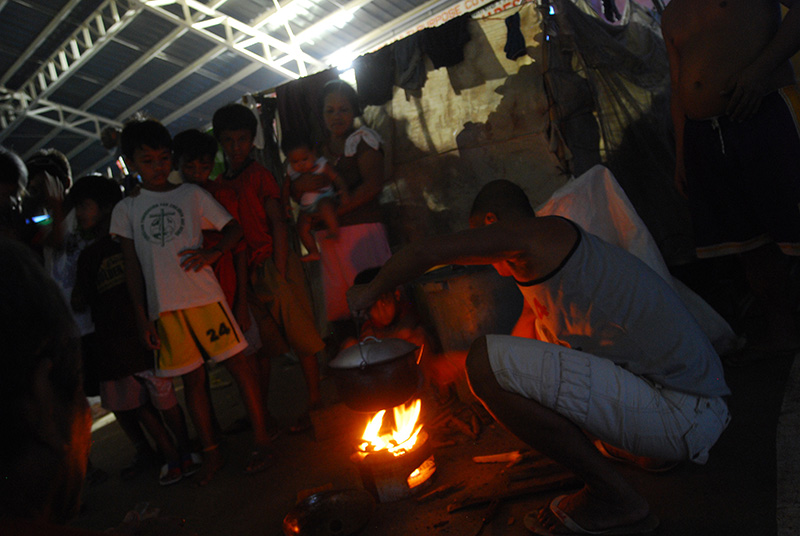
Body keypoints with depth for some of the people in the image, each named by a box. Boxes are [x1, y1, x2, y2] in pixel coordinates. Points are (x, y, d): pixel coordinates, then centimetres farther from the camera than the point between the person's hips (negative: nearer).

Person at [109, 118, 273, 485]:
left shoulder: (192, 194, 8)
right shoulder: (126, 210, 10)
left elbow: (233, 227, 8)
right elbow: (133, 266, 7)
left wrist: (213, 253, -13)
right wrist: (142, 318, 2)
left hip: (204, 296, -1)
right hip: (164, 307, 2)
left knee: (238, 366, -1)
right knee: (192, 380, 10)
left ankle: (261, 441, 12)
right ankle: (211, 452, 23)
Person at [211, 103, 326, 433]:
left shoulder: (259, 174, -3)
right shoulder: (218, 185, 14)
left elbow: (278, 221, -9)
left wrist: (280, 272, -15)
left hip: (272, 263, -6)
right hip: (245, 271, 6)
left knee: (300, 334, -1)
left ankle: (315, 402, 12)